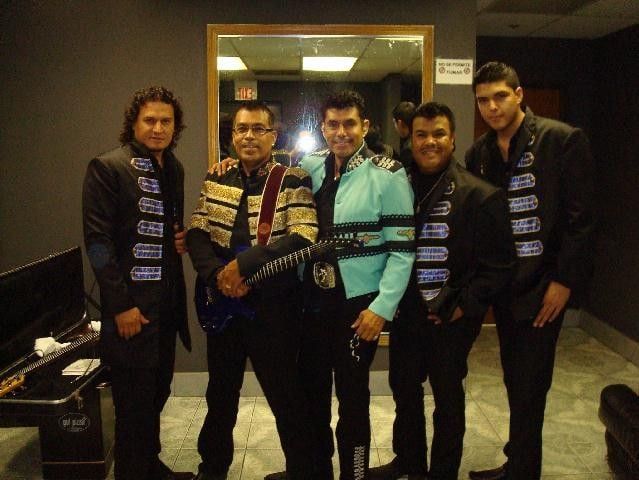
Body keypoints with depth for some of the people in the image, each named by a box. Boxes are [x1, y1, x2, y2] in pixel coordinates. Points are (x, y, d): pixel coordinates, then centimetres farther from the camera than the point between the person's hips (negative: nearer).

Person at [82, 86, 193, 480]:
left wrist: (181, 239, 0)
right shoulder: (108, 167, -9)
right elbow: (98, 240, -13)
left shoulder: (174, 169, 12)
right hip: (132, 305, -7)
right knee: (134, 403, 3)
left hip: (167, 303, 7)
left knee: (157, 392, 18)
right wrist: (121, 305, -17)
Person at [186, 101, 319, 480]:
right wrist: (218, 276, -13)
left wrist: (242, 265, -23)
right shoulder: (216, 178, 8)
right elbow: (196, 234, 5)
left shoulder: (294, 180, -7)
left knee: (287, 399, 6)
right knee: (221, 395, 20)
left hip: (274, 307, -4)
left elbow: (303, 238, -20)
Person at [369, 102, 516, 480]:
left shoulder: (481, 195, -11)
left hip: (451, 318, -5)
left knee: (448, 397, 11)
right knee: (404, 389, 19)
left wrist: (464, 306, -15)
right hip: (406, 313, 5)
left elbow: (499, 264, -11)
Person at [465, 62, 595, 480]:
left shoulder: (564, 140, -8)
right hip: (503, 285, 6)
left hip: (543, 285, -5)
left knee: (528, 385, -2)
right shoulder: (479, 153, 8)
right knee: (515, 379, 15)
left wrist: (563, 281, -14)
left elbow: (579, 218, -11)